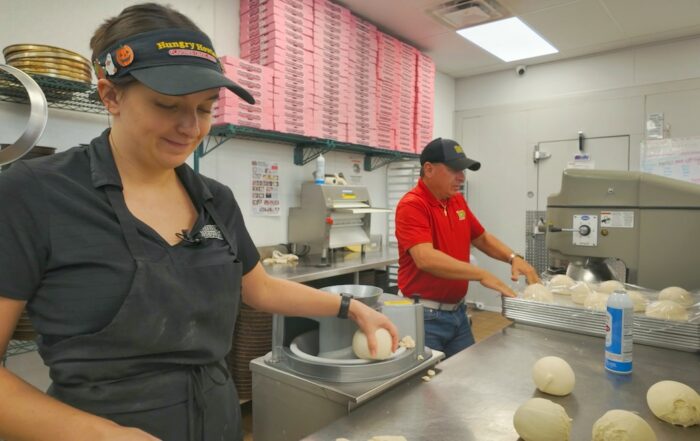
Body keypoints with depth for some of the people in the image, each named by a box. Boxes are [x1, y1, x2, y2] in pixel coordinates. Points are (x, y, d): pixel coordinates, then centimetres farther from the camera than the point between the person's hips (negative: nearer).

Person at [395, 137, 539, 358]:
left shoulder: (458, 201, 7)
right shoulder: (412, 205, -19)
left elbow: (482, 238, 17)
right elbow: (426, 259, -31)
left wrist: (513, 258, 0)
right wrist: (482, 275, -31)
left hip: (458, 311, 8)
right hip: (426, 315, -8)